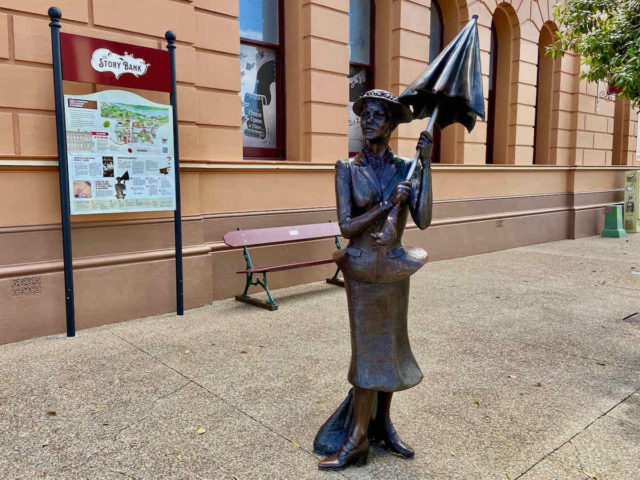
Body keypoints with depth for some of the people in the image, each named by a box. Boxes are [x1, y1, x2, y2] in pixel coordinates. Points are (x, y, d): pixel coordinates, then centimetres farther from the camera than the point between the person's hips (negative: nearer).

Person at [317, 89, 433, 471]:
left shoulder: (406, 168, 0)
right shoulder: (348, 169, -6)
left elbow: (423, 220, -13)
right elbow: (346, 226, -14)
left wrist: (426, 165, -12)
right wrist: (388, 202, -18)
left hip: (395, 271, 3)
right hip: (361, 271, -2)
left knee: (389, 347, 14)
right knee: (368, 350, 2)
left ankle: (382, 422, 32)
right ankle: (359, 439, 16)